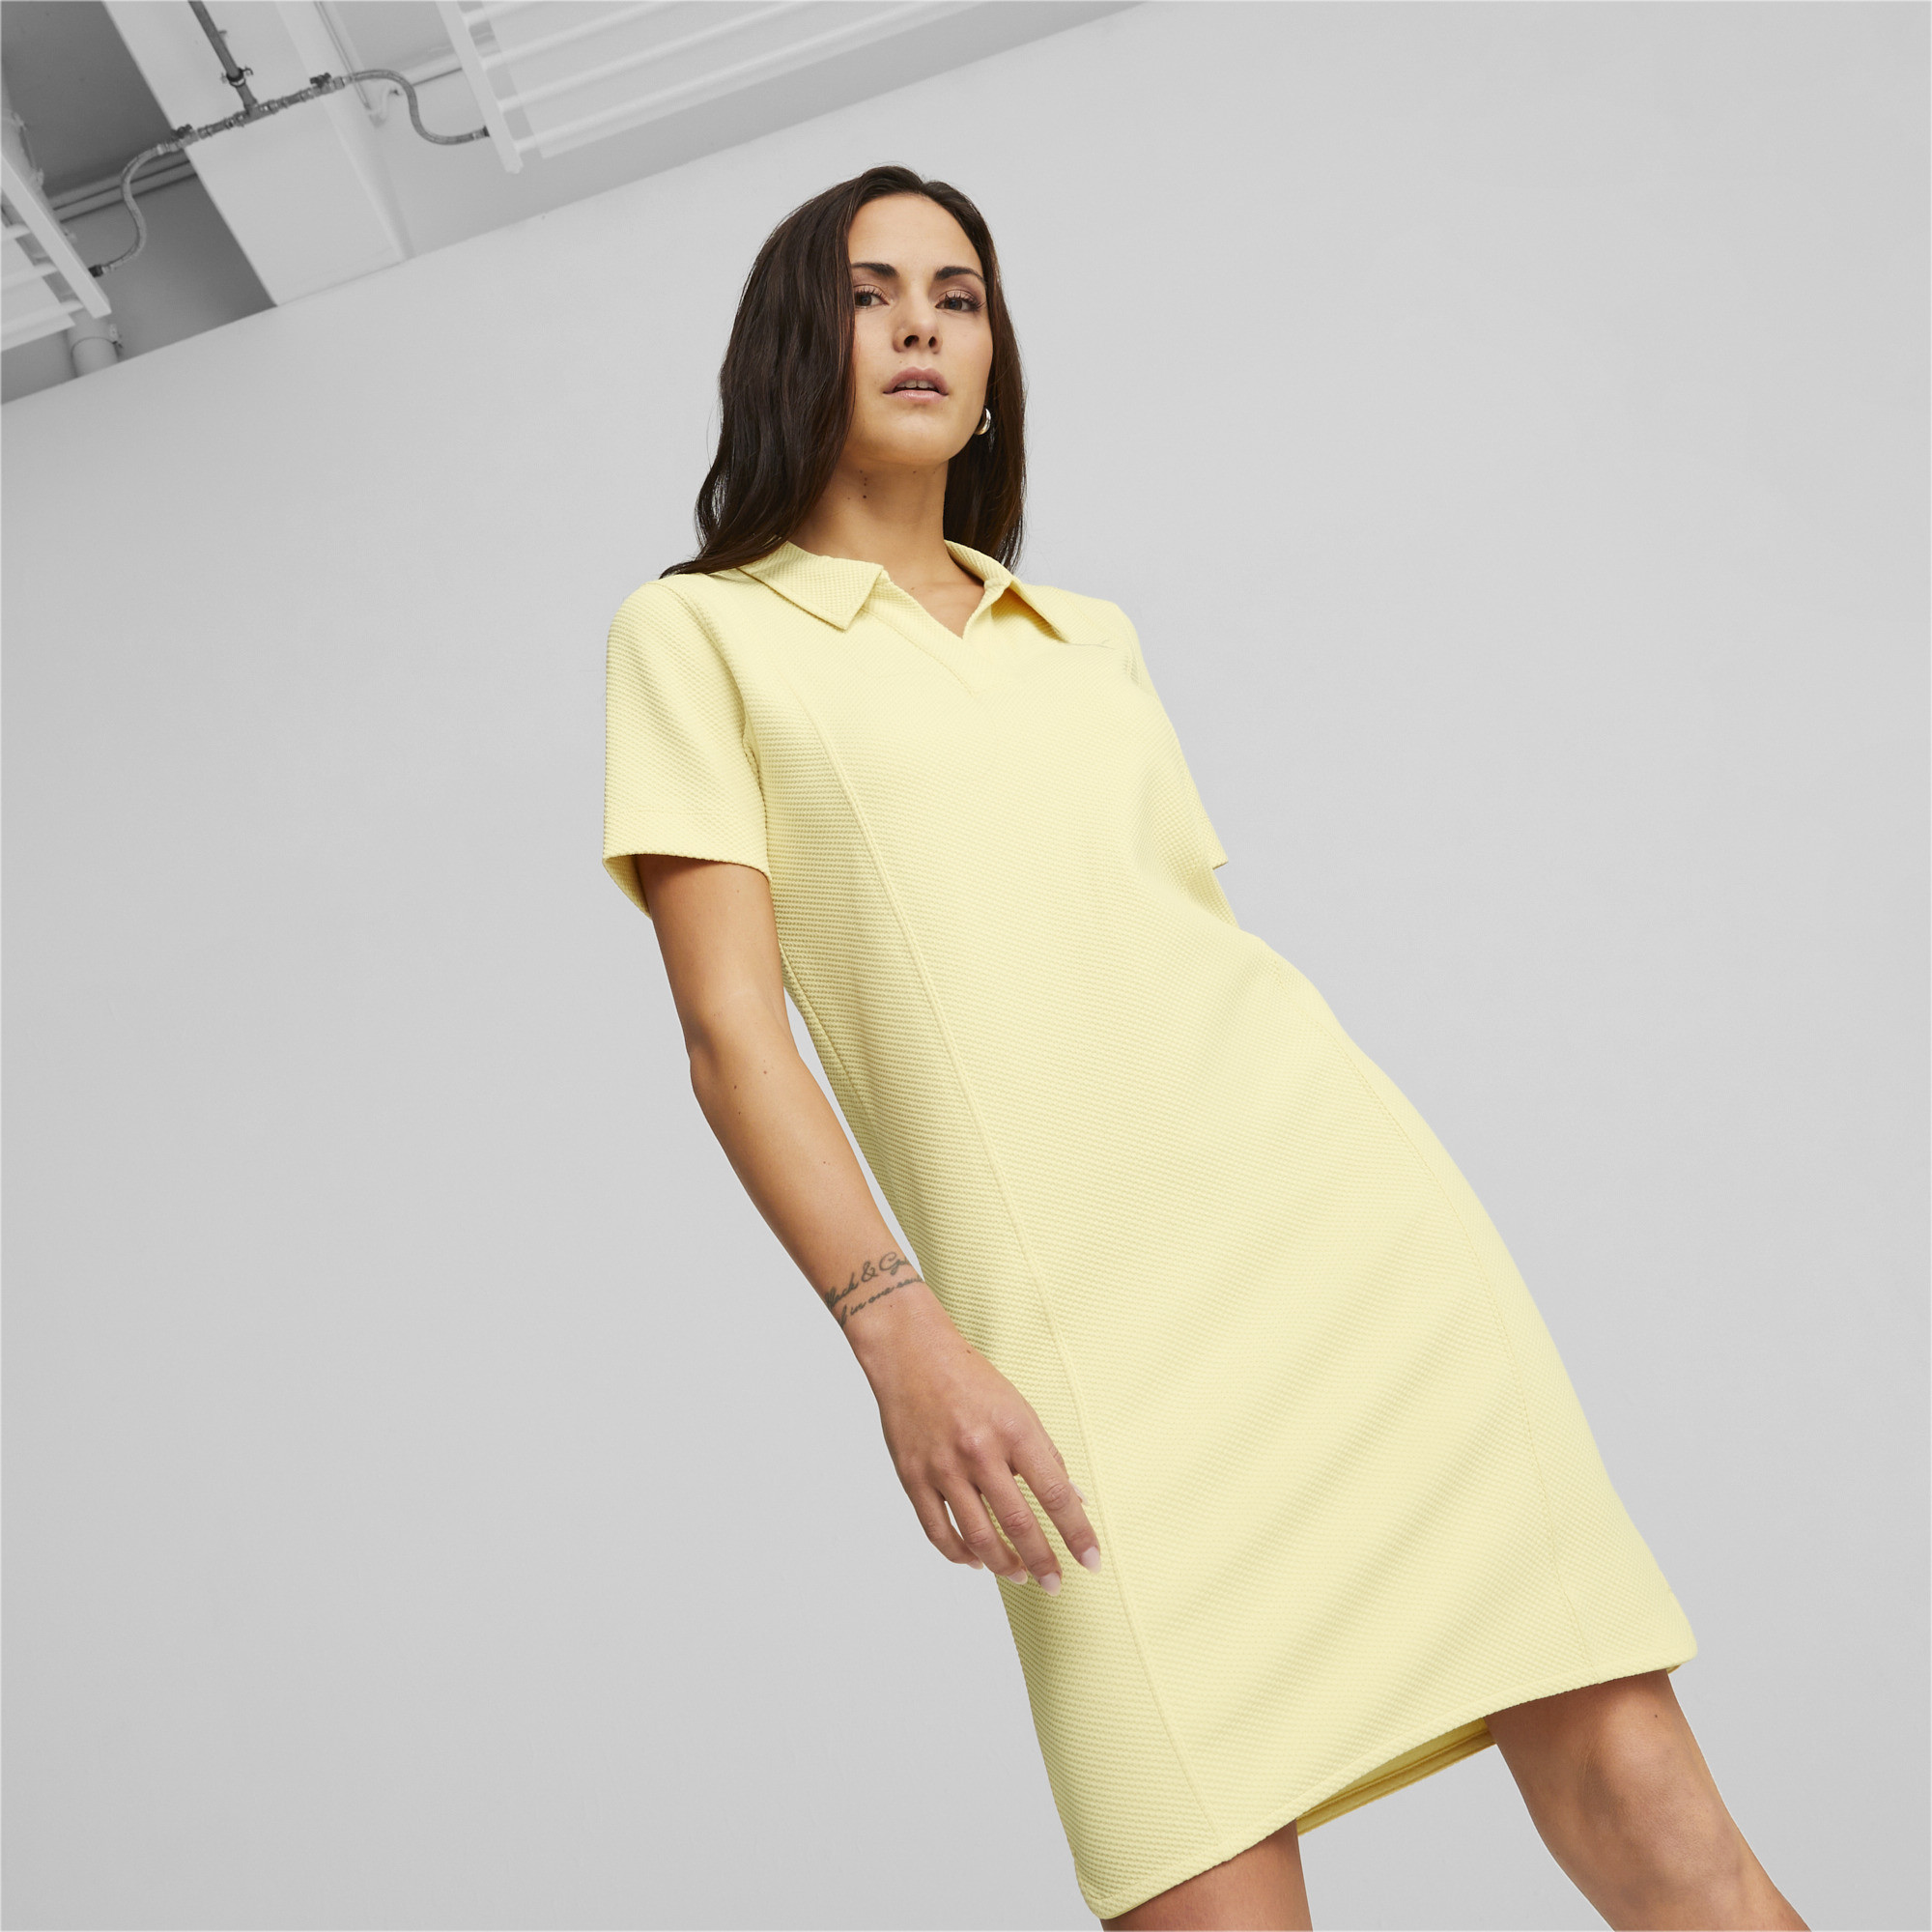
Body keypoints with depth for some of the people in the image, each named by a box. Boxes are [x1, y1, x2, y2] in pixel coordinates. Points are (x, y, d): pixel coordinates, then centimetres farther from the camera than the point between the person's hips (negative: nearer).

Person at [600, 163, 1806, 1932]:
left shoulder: (1094, 638, 20)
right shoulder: (697, 631, 8)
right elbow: (731, 1026, -3)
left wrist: (1387, 1199, 17)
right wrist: (890, 1324, -14)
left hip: (1339, 1191, 4)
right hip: (1086, 1303, -3)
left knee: (1628, 1780, -1)